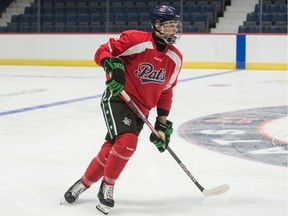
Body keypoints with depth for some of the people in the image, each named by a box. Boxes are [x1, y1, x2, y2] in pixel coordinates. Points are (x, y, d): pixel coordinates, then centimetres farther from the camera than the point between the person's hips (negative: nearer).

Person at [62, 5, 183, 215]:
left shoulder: (175, 59, 5)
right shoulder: (136, 39, -14)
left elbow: (165, 92, 13)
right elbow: (103, 51, -11)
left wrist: (163, 122, 9)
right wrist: (112, 66, -32)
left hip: (140, 111, 6)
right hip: (117, 99, -6)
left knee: (111, 149, 2)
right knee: (128, 140, -26)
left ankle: (84, 183, 25)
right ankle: (107, 187, -4)